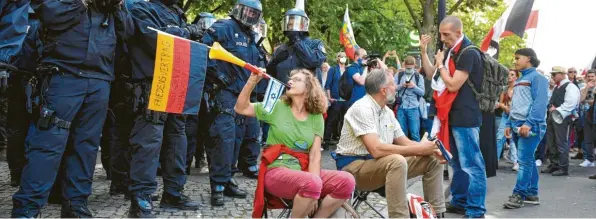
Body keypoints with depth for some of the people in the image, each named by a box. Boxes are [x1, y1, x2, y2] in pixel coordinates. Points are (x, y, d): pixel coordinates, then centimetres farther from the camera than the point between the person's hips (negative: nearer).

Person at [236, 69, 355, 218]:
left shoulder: (316, 117, 8)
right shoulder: (277, 107, 5)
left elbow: (315, 154, 0)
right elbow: (240, 108, 5)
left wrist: (313, 191, -14)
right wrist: (252, 81, -8)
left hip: (303, 171, 4)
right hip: (276, 171, -4)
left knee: (346, 181, -20)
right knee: (312, 183, -35)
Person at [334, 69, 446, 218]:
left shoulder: (387, 112, 9)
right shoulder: (363, 109, -20)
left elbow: (404, 142, 11)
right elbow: (376, 149, -31)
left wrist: (431, 149, -9)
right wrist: (418, 149, -25)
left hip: (384, 165, 9)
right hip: (354, 167, -9)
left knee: (433, 159, 3)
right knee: (397, 161, -38)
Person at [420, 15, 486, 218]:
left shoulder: (468, 53, -15)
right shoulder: (451, 51, 14)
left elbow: (453, 85, -20)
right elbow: (431, 76, 17)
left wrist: (440, 64, -8)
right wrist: (424, 52, 7)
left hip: (465, 116, -10)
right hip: (452, 114, 10)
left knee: (471, 164, -7)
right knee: (458, 162, 15)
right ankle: (460, 201, 24)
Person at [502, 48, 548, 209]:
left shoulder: (537, 78, -6)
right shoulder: (519, 80, 21)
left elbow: (540, 103, -17)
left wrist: (529, 123, -24)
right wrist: (509, 124, 15)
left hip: (530, 126, -9)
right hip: (517, 126, 9)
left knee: (524, 161, -9)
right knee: (527, 160, 12)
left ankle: (519, 195, -7)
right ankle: (532, 194, 18)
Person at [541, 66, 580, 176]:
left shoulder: (570, 87, -10)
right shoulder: (556, 87, 18)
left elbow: (570, 104, -20)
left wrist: (556, 110, -16)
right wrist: (551, 108, 5)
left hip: (562, 118, -9)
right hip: (552, 117, 9)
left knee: (561, 143, -5)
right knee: (551, 142, 12)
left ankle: (563, 168, 1)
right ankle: (554, 165, 22)